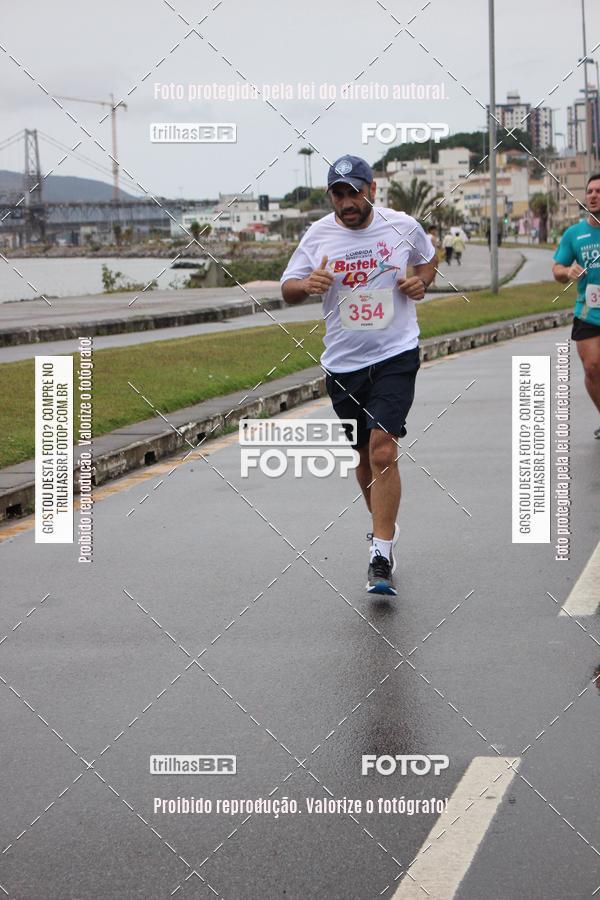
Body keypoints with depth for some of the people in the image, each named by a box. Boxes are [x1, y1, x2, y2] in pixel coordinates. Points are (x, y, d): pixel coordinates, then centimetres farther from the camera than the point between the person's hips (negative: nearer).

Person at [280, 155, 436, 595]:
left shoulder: (403, 226, -2)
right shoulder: (318, 234, 0)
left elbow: (429, 258, 19)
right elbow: (287, 289, 6)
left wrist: (422, 280, -3)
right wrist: (307, 284, -17)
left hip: (396, 356, -3)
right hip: (343, 363, 3)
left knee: (383, 451, -17)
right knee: (365, 456, 13)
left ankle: (382, 558, -16)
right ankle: (385, 528, 39)